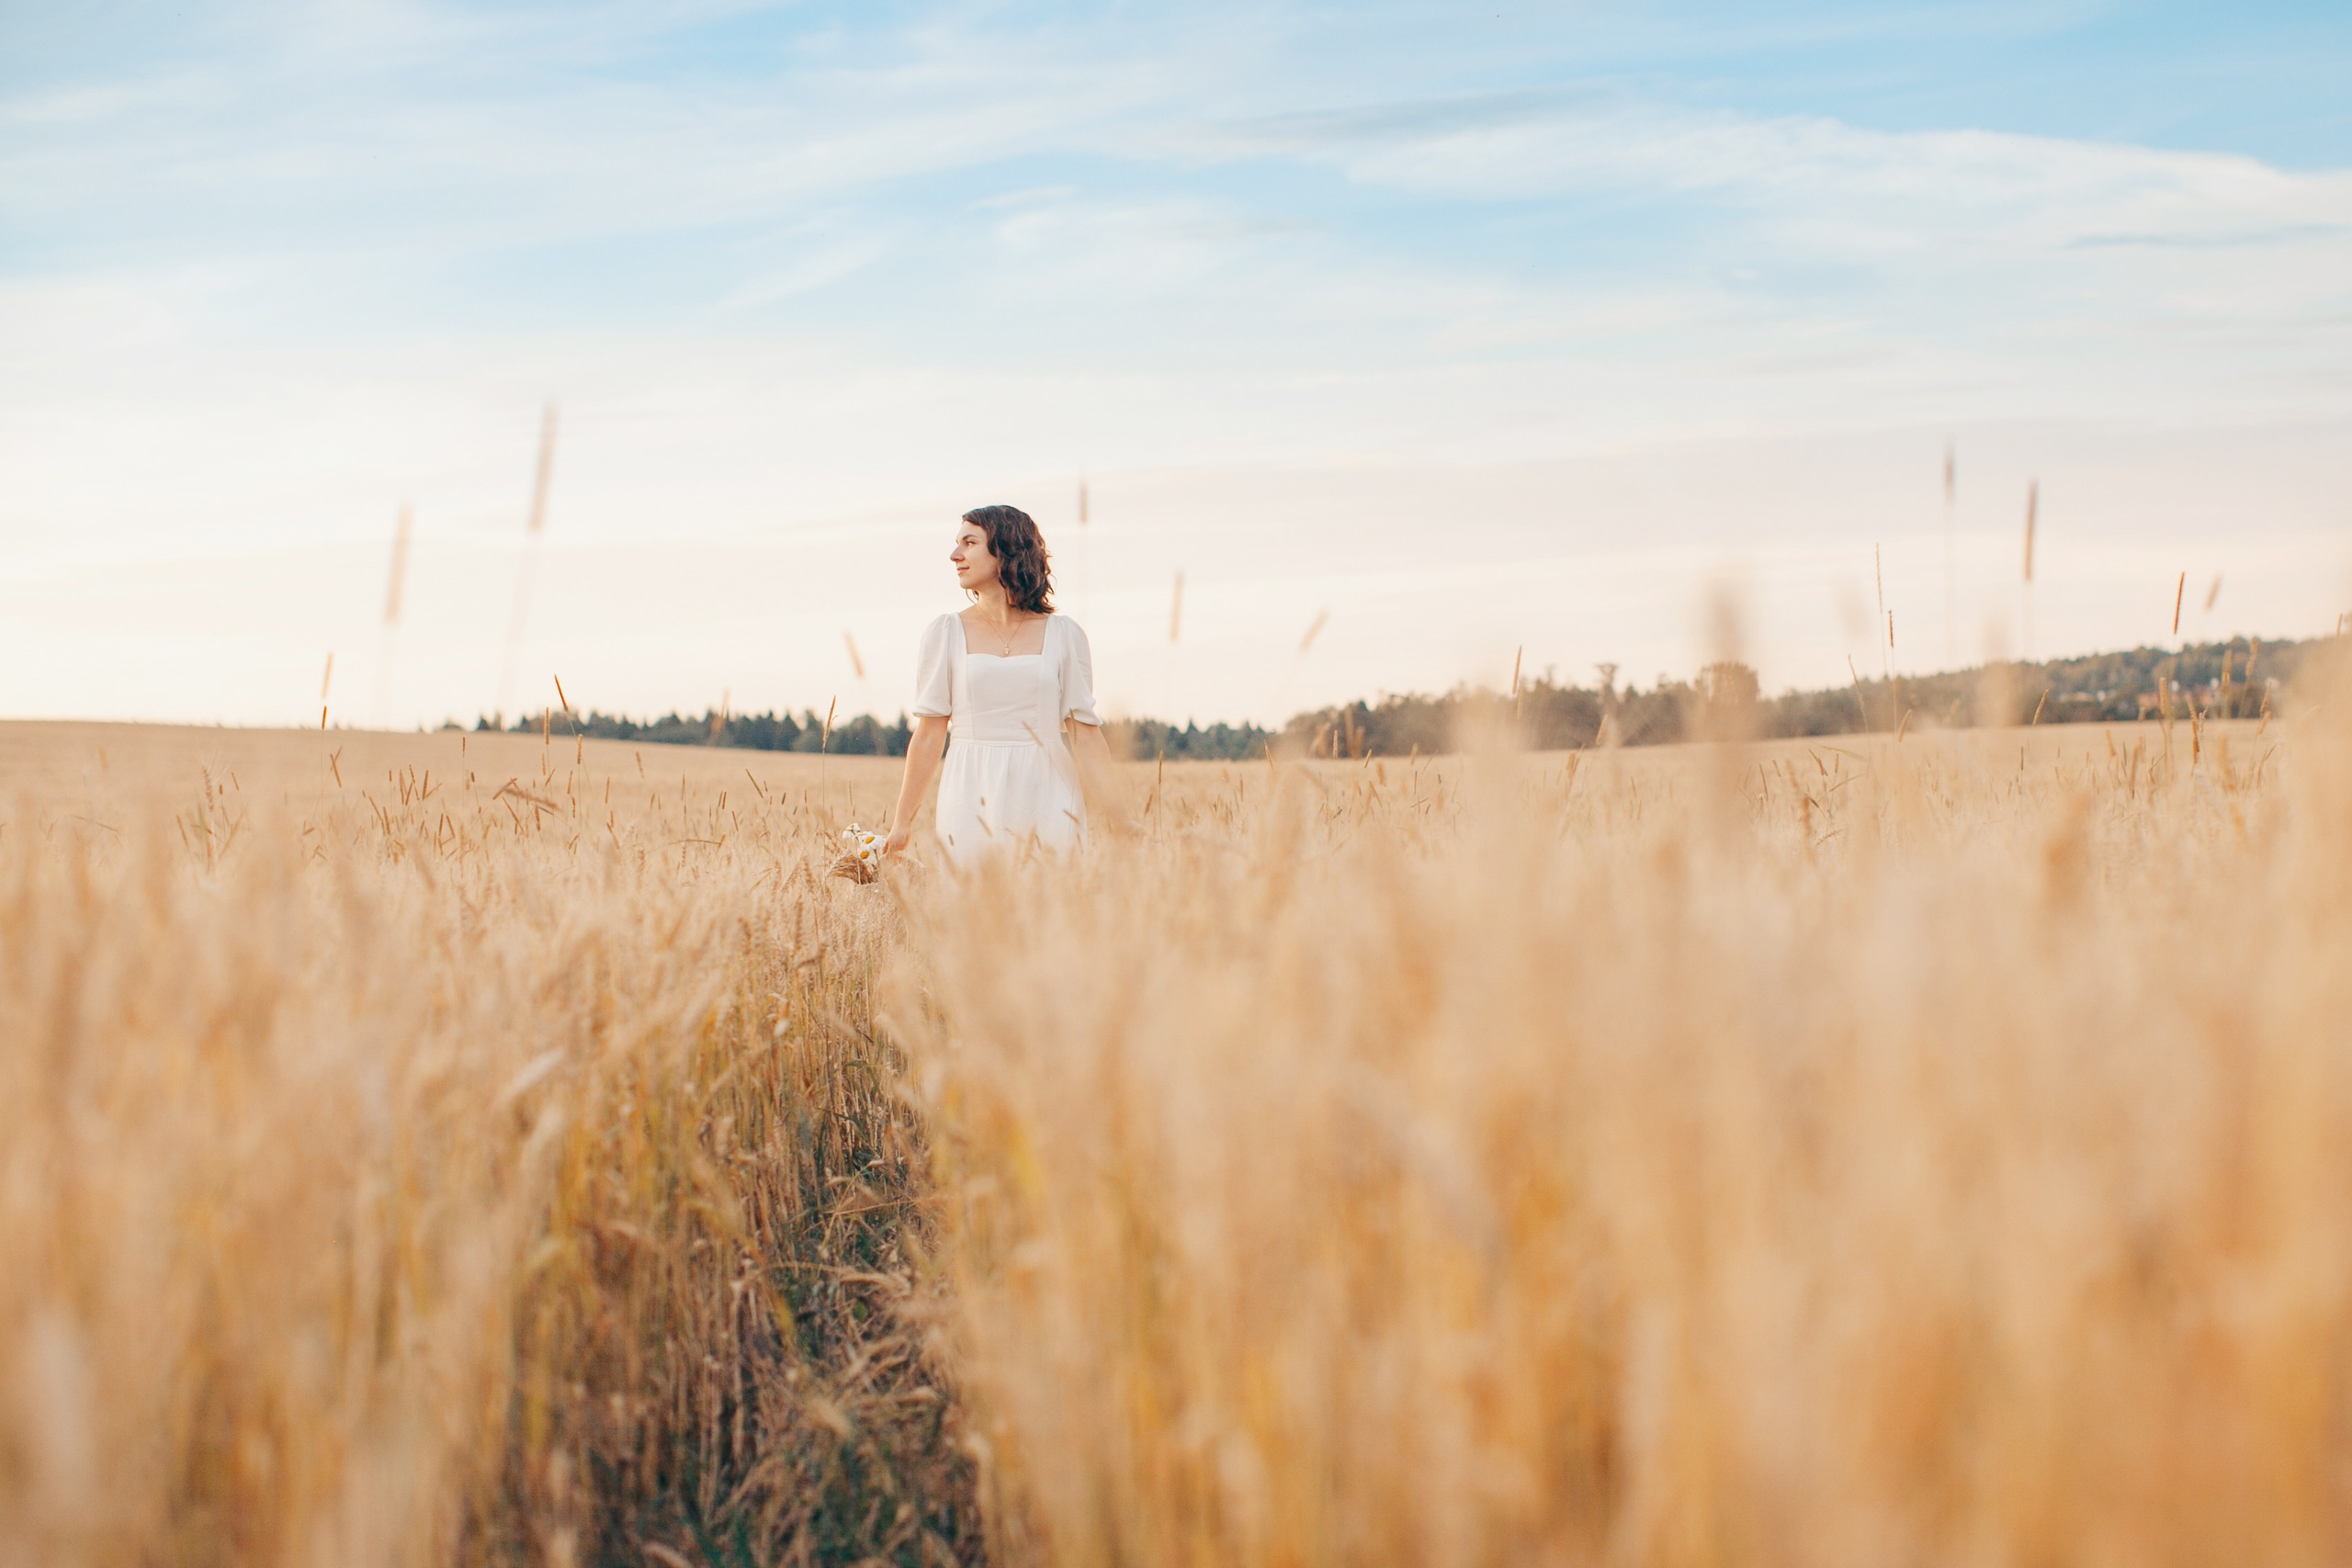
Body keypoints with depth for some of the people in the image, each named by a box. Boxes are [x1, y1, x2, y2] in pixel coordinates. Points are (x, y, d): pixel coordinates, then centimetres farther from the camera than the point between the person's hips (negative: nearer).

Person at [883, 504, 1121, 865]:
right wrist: (902, 822, 2)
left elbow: (1086, 734, 3)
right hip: (971, 799, 0)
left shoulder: (1063, 634, 5)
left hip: (1047, 797, 0)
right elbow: (929, 734, 5)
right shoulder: (945, 633, 6)